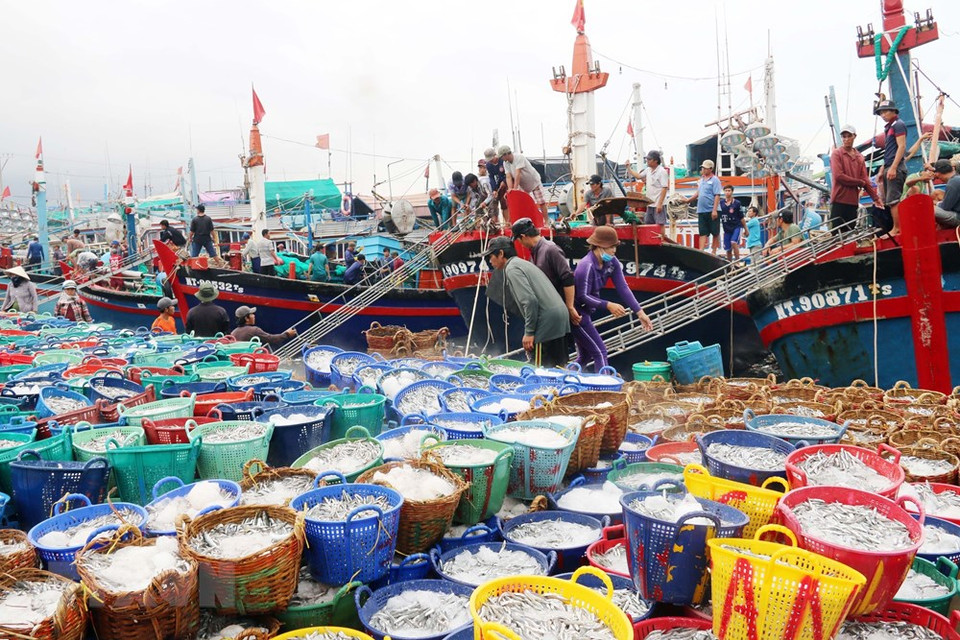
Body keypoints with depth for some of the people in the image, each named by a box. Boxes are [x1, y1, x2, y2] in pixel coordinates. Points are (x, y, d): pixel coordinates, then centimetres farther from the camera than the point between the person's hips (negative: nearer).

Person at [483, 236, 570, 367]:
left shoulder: (512, 269, -8)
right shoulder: (523, 263, 23)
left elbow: (530, 300, -19)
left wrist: (529, 332, -17)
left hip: (546, 322, -10)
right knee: (559, 367, 14)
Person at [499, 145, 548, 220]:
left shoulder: (518, 157, -27)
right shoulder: (505, 163, -7)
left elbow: (518, 174, -34)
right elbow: (508, 177, -15)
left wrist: (515, 188, -39)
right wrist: (510, 190, -29)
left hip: (534, 182, -7)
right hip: (523, 186, 7)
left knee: (541, 202, -8)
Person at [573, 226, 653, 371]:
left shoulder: (612, 262, -2)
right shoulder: (587, 266, -25)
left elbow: (622, 288, -5)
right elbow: (583, 296, -24)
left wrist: (639, 312, -10)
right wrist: (608, 305, -29)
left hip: (585, 312, 9)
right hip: (576, 314, -9)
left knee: (585, 356, 17)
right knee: (600, 352, -8)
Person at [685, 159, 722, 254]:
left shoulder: (715, 180, -5)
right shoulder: (701, 180, 15)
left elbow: (717, 196, -12)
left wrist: (714, 210, -18)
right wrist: (688, 200, 16)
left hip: (712, 211, -6)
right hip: (701, 211, 6)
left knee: (715, 232, 3)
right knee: (703, 232, 2)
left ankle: (714, 252, 9)